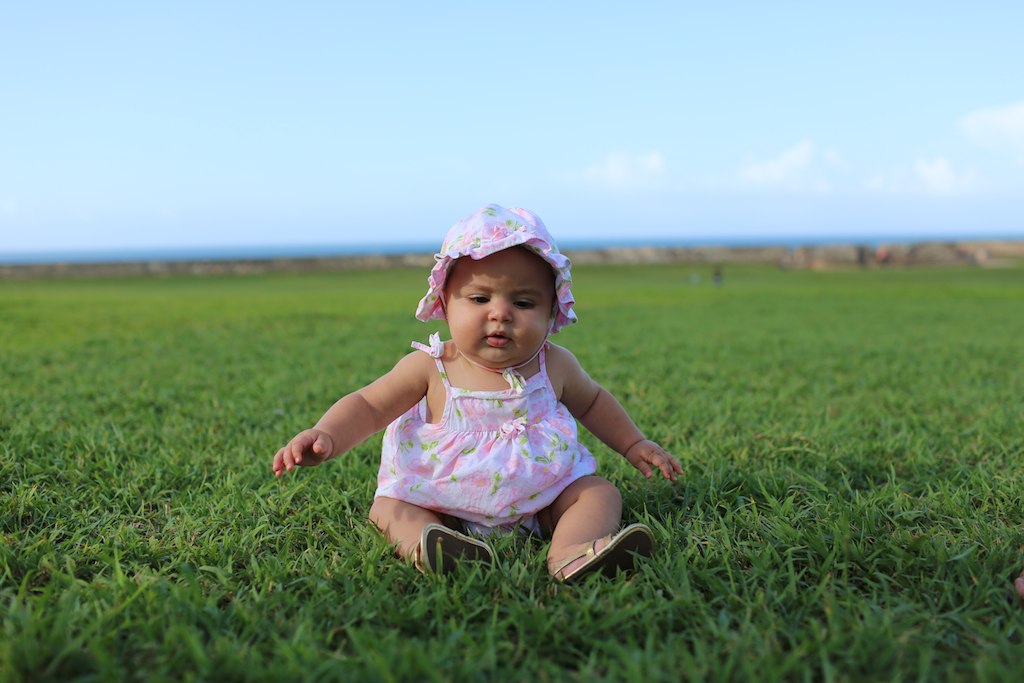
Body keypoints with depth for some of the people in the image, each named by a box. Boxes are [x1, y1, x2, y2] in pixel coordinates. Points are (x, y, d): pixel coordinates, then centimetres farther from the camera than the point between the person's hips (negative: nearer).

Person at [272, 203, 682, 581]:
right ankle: (422, 544, -46)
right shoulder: (430, 368, -12)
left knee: (600, 492, -17)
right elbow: (368, 407, -10)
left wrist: (633, 444, 18)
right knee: (389, 507, -18)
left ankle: (571, 552, -45)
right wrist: (326, 437, -29)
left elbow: (591, 402, 18)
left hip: (539, 498, 2)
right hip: (443, 502, -1)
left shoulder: (554, 366, -2)